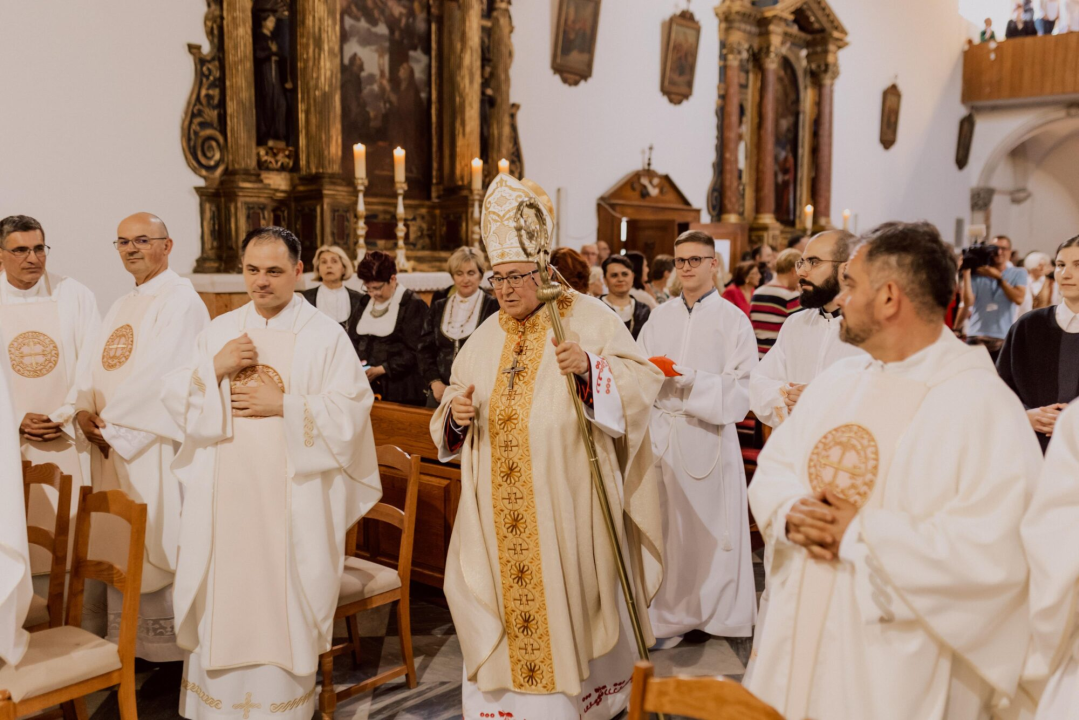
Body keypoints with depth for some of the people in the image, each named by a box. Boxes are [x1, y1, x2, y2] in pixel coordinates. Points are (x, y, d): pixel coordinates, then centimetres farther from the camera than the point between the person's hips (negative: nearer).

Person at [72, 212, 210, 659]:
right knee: (118, 547, 11)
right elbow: (94, 367, 15)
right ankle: (124, 638, 22)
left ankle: (166, 644, 10)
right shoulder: (120, 308, 19)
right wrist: (84, 411, -4)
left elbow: (160, 372, -19)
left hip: (155, 443, -8)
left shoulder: (181, 300, -10)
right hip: (112, 443, 8)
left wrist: (110, 419, -13)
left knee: (155, 539, -2)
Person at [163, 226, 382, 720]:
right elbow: (174, 398, 7)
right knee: (223, 598, 9)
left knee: (282, 602, 3)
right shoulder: (220, 330, 10)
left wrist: (282, 405, -13)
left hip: (291, 498, -3)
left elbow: (349, 411, -9)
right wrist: (214, 368, -10)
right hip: (224, 496, 3)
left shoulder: (325, 336, -1)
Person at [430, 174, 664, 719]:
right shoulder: (486, 338, 11)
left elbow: (641, 379, -11)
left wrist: (589, 366, -27)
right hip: (501, 505, 4)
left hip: (565, 496, -4)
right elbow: (458, 400, 17)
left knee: (565, 590, 5)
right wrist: (456, 410, -5)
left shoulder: (587, 319, -4)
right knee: (505, 592, 6)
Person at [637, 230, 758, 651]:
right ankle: (670, 617, 16)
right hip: (662, 434, 3)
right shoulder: (660, 317, 13)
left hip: (710, 437, -3)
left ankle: (719, 613, 15)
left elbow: (740, 388, -8)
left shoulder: (733, 320, 0)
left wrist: (687, 376, -15)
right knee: (667, 526, 4)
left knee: (710, 525, 0)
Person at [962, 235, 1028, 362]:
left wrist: (998, 277, -9)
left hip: (1004, 339, 0)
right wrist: (966, 273, -10)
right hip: (977, 338, 0)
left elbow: (1018, 298, -8)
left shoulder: (1018, 274, 9)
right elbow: (968, 302, -6)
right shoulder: (977, 273, 6)